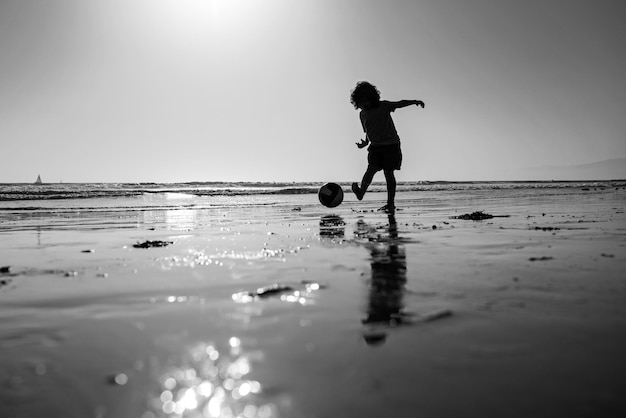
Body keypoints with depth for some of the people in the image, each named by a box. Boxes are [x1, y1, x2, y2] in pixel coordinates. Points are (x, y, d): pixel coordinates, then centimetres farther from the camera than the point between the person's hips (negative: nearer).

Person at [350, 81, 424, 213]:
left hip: (391, 144, -4)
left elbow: (400, 104, -15)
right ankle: (361, 192, -30)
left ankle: (390, 203, 3)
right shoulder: (362, 114, 10)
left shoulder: (383, 106, -5)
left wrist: (415, 101, -28)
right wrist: (366, 142, 5)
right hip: (375, 146, 4)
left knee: (388, 173, -4)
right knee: (371, 168, -17)